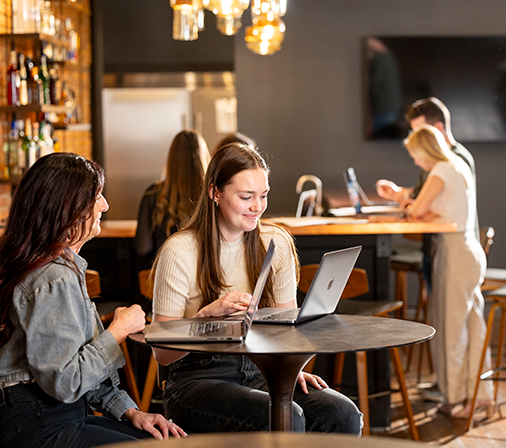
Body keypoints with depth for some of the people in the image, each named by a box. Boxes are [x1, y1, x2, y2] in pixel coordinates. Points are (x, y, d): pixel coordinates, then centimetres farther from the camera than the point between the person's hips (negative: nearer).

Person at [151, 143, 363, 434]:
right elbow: (163, 353, -7)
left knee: (344, 415, -23)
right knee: (286, 419, -32)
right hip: (199, 377, -4)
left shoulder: (277, 243, 8)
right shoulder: (180, 252, -8)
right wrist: (209, 313, -23)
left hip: (262, 371, 4)